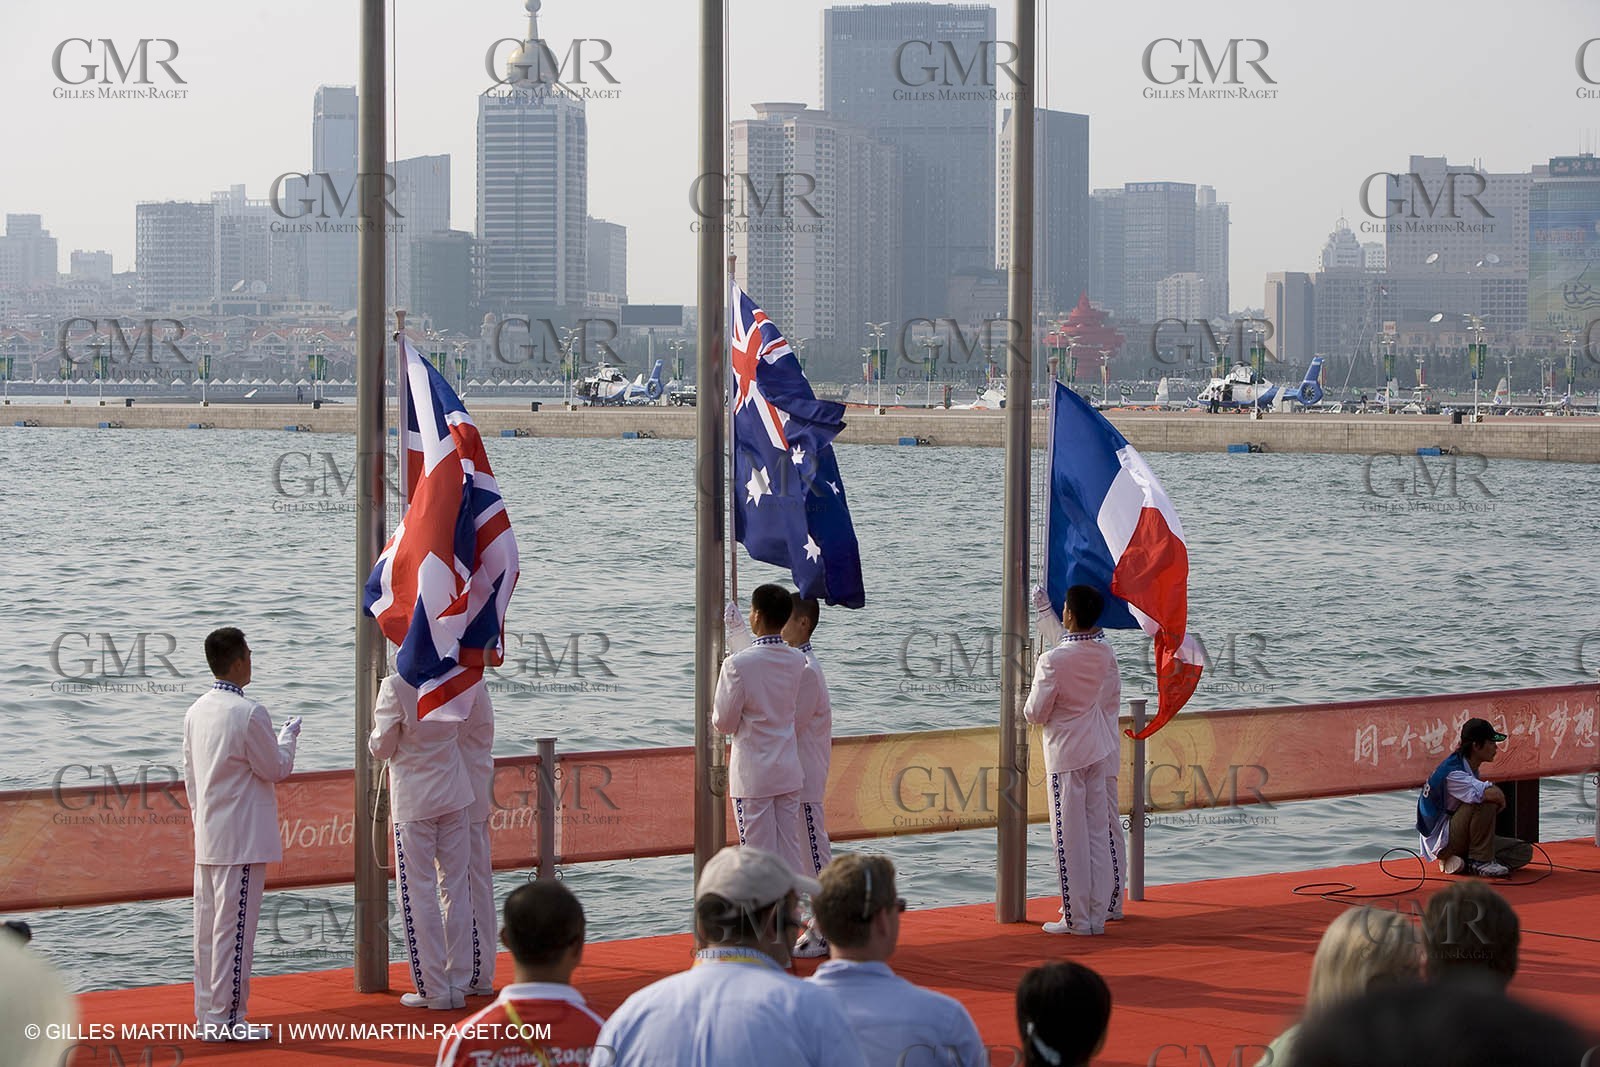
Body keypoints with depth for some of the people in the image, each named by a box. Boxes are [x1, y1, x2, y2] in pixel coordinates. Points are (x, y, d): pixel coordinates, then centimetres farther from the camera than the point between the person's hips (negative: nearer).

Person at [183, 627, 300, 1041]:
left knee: (207, 926, 11)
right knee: (234, 927, -4)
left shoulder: (196, 712, 7)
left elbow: (189, 774, 14)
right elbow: (276, 769, -7)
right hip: (242, 838, -8)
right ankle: (226, 1018, -2)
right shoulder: (249, 713, -16)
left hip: (207, 839, 8)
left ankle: (207, 1015, 17)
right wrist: (289, 735, 10)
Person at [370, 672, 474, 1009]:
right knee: (456, 888, 10)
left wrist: (375, 726, 8)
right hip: (455, 796, 5)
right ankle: (457, 981, 14)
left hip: (414, 802, -4)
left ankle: (433, 988, 3)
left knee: (418, 893, 3)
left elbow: (382, 748, -10)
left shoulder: (395, 686, -18)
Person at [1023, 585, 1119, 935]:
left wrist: (1028, 706, 8)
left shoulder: (1053, 660, -19)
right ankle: (1097, 915, 13)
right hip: (1099, 750, 6)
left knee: (1070, 838, 0)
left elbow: (1036, 713, -13)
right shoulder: (1105, 653, 0)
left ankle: (1076, 918, 3)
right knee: (1098, 833, 10)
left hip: (1066, 752, -6)